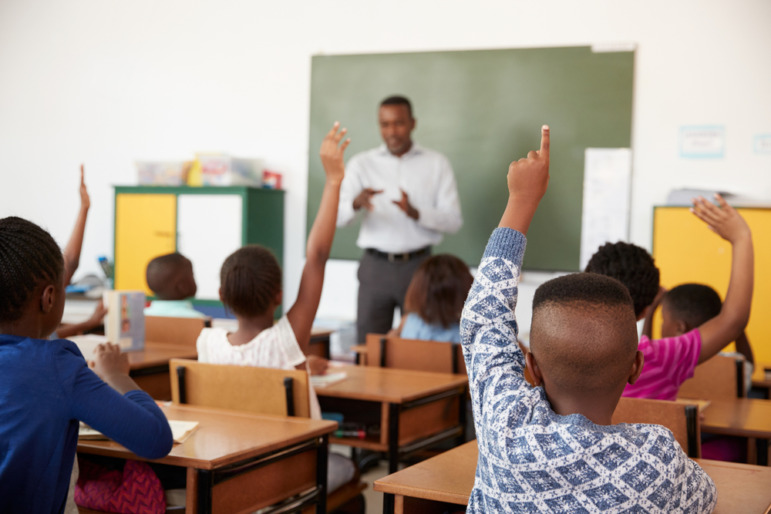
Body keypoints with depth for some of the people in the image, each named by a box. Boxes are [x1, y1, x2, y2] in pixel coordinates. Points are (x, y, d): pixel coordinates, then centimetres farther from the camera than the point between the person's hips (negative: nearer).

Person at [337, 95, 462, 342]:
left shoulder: (436, 164, 6)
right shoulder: (361, 164, 7)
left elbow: (453, 220, -2)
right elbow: (336, 217, -4)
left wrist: (415, 213, -20)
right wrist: (355, 203, -27)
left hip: (418, 266, 0)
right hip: (375, 266, 1)